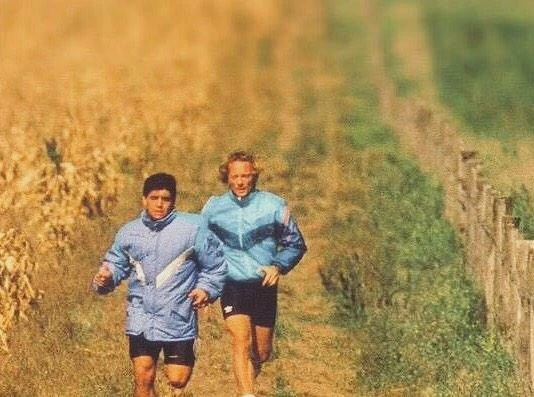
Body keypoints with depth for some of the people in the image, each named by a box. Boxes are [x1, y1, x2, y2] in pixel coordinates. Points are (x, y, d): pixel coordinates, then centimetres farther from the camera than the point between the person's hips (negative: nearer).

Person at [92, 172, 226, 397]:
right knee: (143, 378, 1)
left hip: (178, 320, -3)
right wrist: (106, 278, -3)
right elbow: (116, 263, 17)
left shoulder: (193, 229, -4)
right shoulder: (129, 232, 6)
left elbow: (215, 266, 5)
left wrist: (207, 289, -10)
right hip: (141, 320, 3)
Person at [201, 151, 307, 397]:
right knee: (242, 342, -20)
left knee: (262, 353, 9)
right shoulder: (213, 208, 2)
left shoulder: (273, 206, -2)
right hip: (232, 285, -1)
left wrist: (279, 266, -10)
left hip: (264, 286, 1)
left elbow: (296, 244, 7)